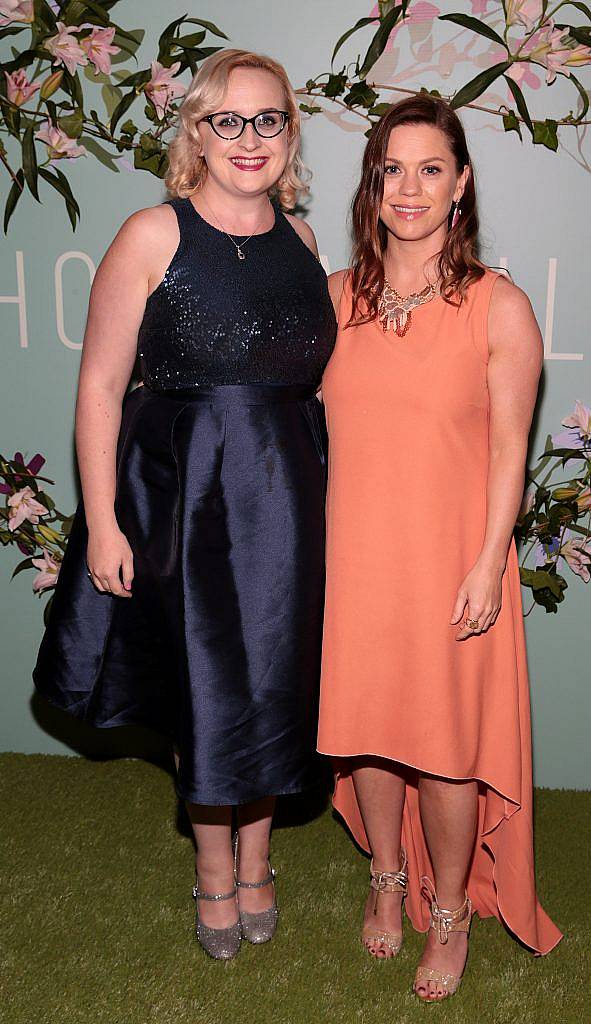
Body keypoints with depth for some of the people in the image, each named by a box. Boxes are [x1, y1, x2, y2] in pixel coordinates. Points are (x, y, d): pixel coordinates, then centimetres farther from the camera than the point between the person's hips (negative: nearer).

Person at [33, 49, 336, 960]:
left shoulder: (299, 239, 7)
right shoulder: (153, 237, -7)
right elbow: (100, 386, -8)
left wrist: (320, 489, 9)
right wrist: (102, 524, -12)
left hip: (289, 497, 4)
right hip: (185, 493, -3)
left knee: (274, 678, 13)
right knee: (206, 686, 8)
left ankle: (256, 858, 37)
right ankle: (215, 866, 35)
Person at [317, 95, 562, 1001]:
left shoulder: (500, 308, -7)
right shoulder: (336, 298, 5)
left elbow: (509, 450, -6)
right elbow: (318, 427, 10)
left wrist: (487, 568, -11)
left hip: (448, 562, -3)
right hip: (351, 555, 4)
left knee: (446, 740, 7)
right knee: (363, 723, 15)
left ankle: (451, 913, 31)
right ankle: (389, 879, 41)